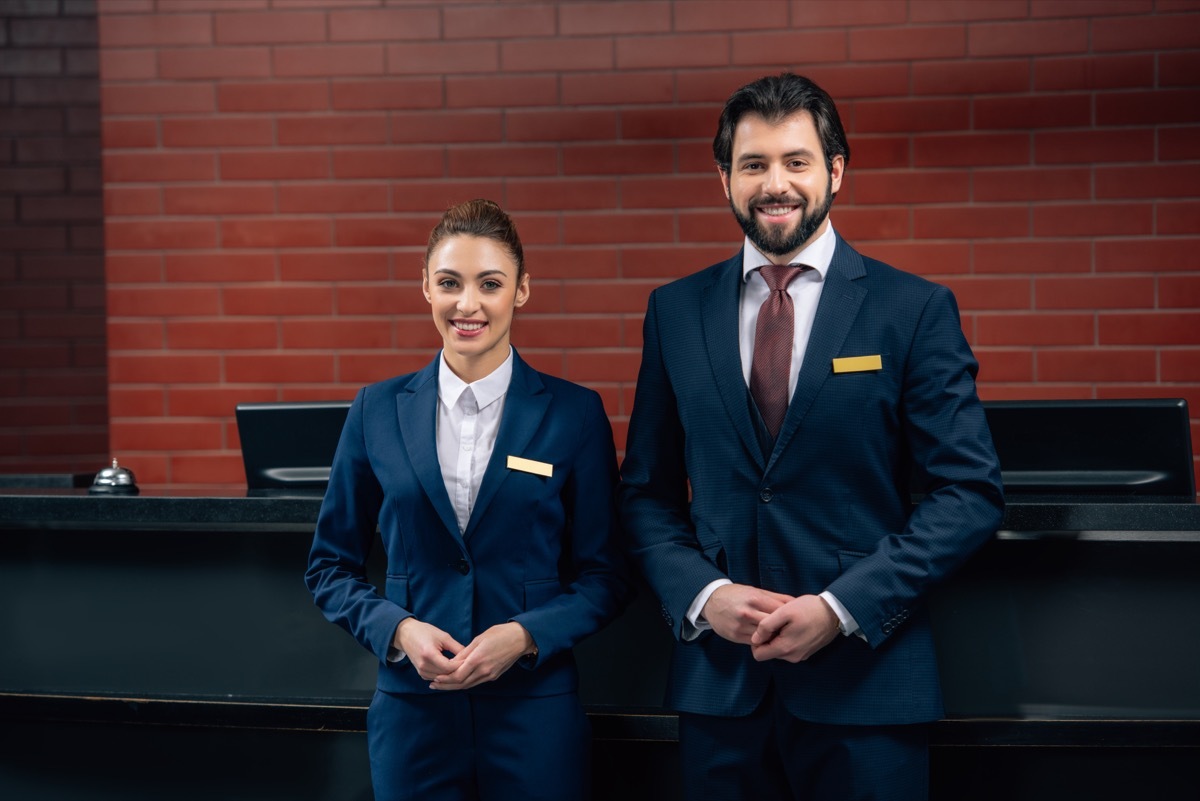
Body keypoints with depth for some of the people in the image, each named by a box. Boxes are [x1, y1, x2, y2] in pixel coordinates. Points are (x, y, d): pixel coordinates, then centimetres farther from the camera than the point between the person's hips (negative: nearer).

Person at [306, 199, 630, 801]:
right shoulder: (377, 410, 3)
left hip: (534, 710, -1)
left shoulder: (574, 413, -2)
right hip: (412, 706, 1)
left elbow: (605, 574, 1)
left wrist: (526, 635, -14)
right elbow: (331, 565, 8)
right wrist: (397, 629, -9)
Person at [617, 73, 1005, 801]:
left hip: (865, 676, -2)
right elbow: (648, 490, 10)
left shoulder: (916, 310, -2)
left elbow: (971, 493, -5)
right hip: (718, 678, 2)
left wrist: (842, 607, -13)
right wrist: (701, 594, -7)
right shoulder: (675, 312, 7)